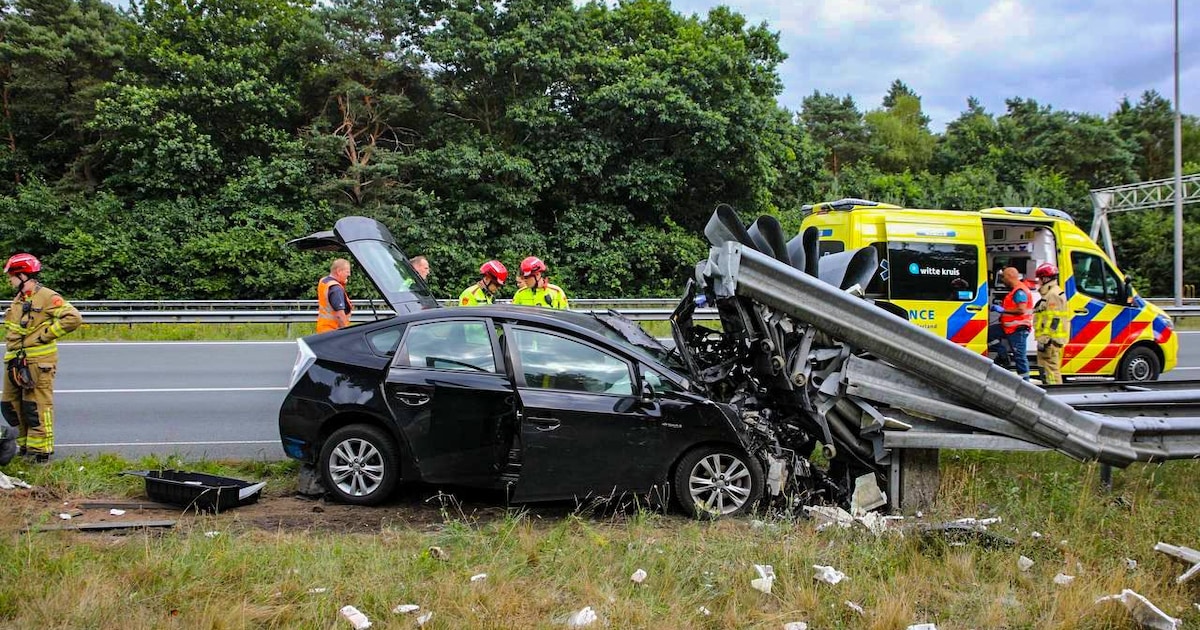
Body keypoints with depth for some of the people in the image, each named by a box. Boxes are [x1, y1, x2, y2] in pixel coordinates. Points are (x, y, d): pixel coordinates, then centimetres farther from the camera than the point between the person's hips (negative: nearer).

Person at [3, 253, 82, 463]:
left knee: (37, 407, -6)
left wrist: (47, 334, -16)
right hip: (15, 362, 9)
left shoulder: (47, 297, -10)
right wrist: (11, 358, 17)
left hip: (38, 363, -9)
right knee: (10, 406, 13)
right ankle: (24, 445, 24)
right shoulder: (18, 301, 18)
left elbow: (73, 318, -19)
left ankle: (41, 451, 0)